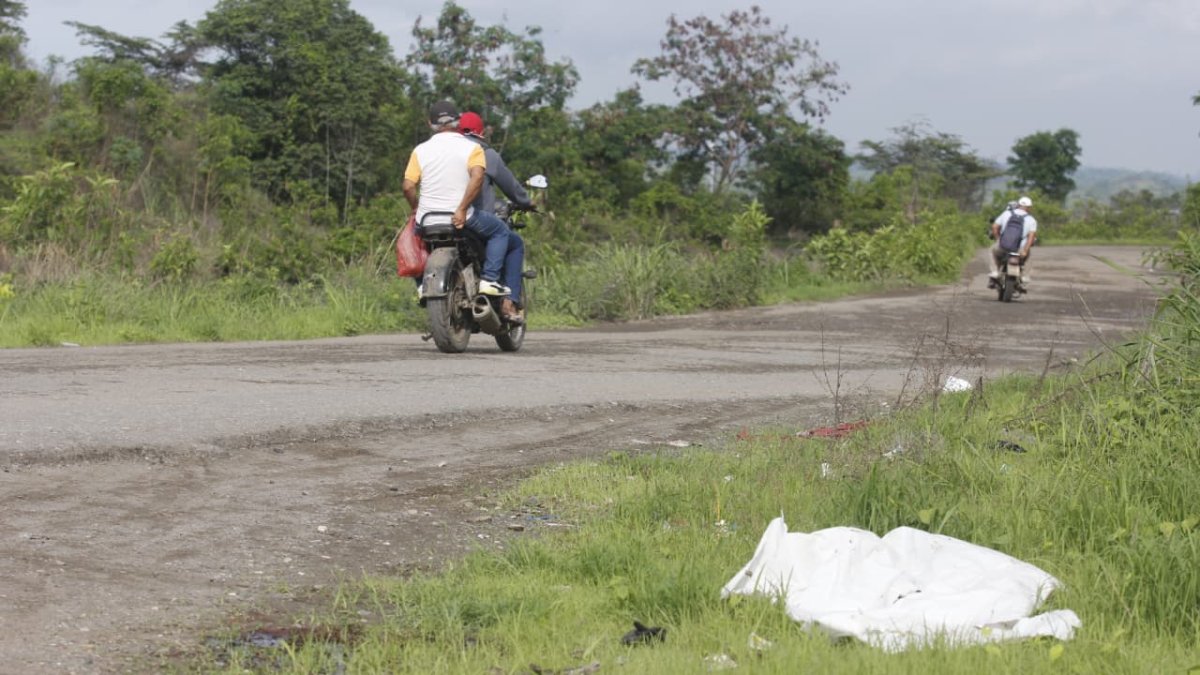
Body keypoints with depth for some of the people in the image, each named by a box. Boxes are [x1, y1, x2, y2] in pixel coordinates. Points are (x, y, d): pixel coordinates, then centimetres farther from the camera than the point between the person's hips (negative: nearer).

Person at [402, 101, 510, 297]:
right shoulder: (471, 148, -2)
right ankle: (489, 279, 4)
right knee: (500, 230, 19)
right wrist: (462, 209, -17)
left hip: (427, 221, 3)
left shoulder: (420, 150, 4)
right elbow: (477, 177, -19)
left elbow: (408, 186, -3)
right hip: (461, 219, -3)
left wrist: (416, 208, 14)